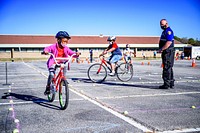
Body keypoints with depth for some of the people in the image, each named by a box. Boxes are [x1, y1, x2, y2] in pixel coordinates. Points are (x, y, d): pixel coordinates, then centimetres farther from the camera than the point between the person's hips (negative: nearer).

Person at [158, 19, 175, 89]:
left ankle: (166, 84, -5)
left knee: (167, 68, -8)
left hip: (168, 52, -11)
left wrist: (161, 49, -20)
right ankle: (171, 84, 22)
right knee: (169, 68, 14)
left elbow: (169, 42, -23)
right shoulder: (164, 31, 20)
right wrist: (161, 49, 12)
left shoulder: (168, 31, -13)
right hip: (166, 53, 11)